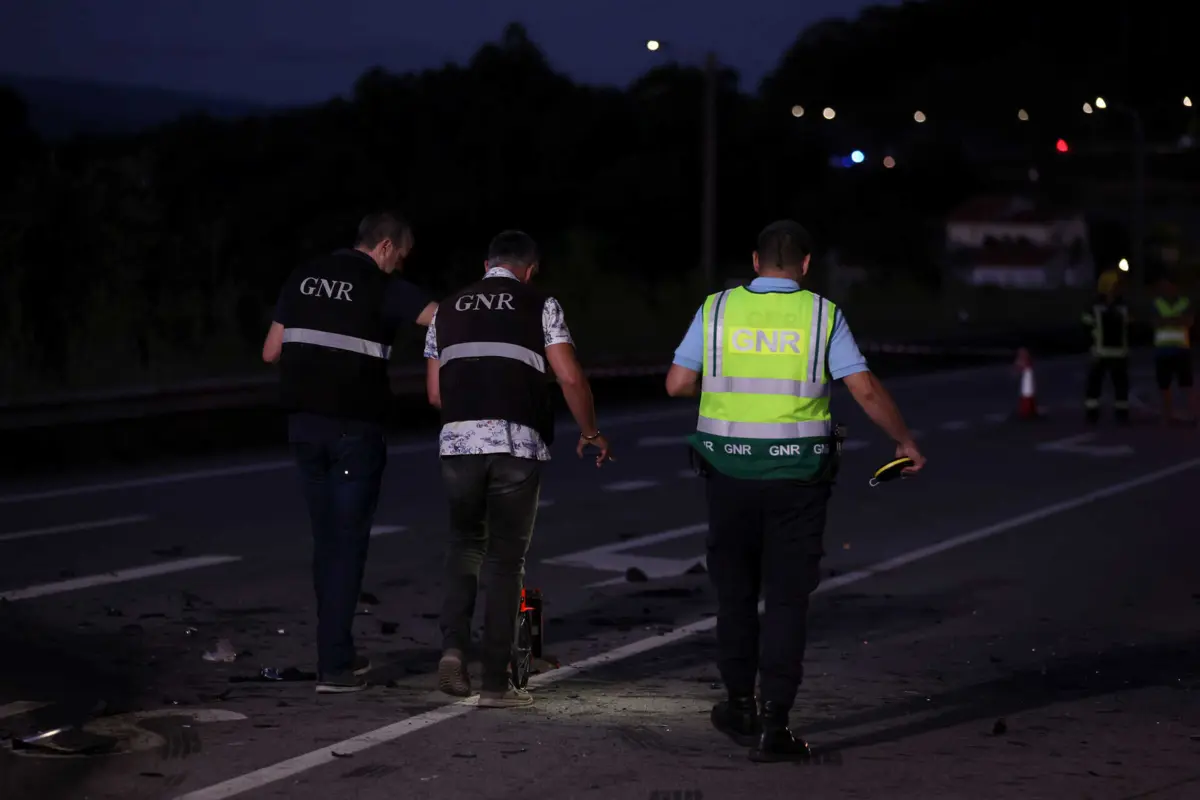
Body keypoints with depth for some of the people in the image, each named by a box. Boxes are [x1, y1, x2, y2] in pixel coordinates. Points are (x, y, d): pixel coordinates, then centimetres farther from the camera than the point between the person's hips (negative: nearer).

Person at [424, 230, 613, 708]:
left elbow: (435, 392, 18)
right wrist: (591, 432, 13)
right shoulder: (539, 306, 7)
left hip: (458, 440, 3)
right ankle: (495, 682, 7)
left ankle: (453, 647, 0)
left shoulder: (448, 310, 18)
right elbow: (570, 379, -1)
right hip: (517, 443, -3)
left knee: (465, 544, 21)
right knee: (507, 560, 6)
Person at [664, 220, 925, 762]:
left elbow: (677, 384, 1)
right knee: (786, 598, 2)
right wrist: (906, 443, 7)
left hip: (729, 468, 1)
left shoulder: (716, 309, 0)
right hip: (798, 472, -1)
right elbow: (866, 391, -6)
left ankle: (741, 706, 27)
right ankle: (773, 727, -2)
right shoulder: (822, 314, -3)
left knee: (735, 590, 17)